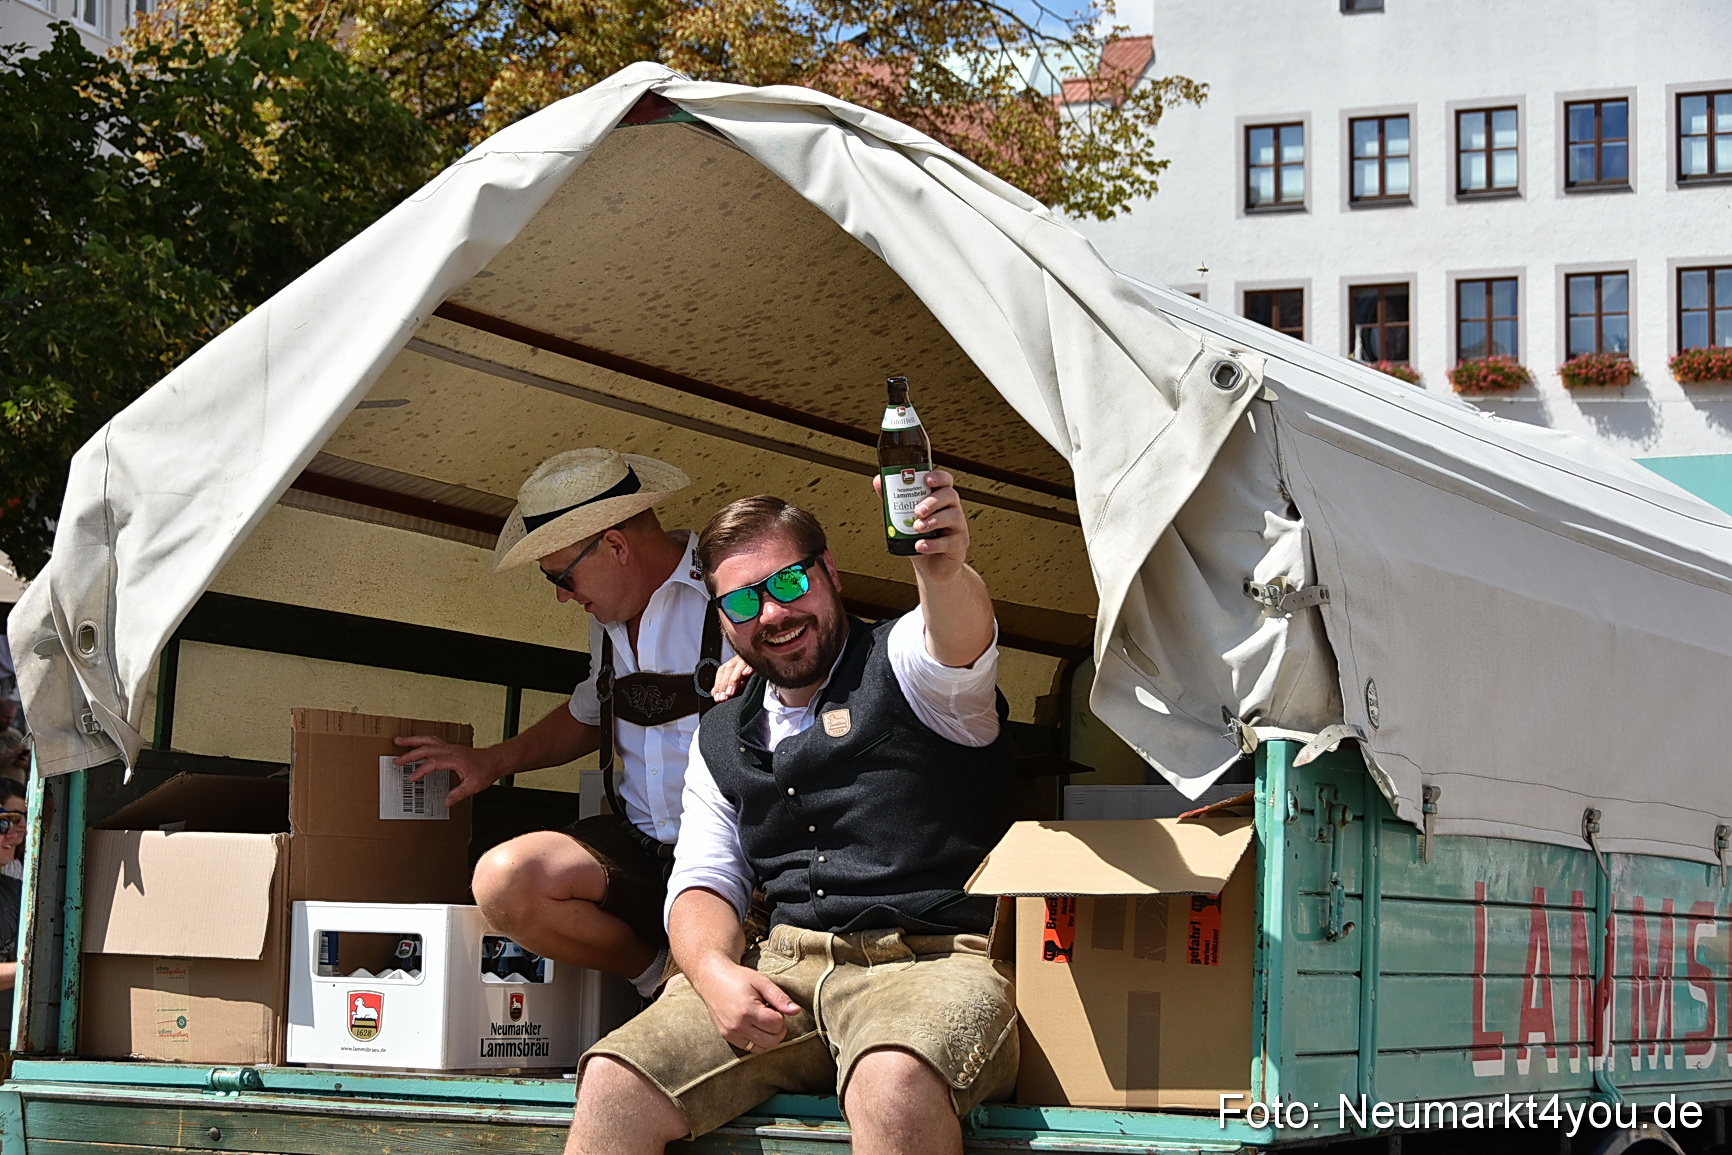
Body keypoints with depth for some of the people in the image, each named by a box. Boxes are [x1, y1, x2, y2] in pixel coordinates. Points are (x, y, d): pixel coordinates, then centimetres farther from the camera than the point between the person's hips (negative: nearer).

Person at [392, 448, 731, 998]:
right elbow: (590, 714, 36)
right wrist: (493, 761, 28)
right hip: (640, 846, 8)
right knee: (504, 879, -21)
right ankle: (657, 975, 1)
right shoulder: (608, 619, 17)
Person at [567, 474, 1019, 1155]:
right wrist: (715, 971, -7)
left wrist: (944, 568, -45)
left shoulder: (902, 664, 5)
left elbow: (961, 645, -19)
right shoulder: (721, 739, 22)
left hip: (933, 959, -5)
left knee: (895, 1088, -40)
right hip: (785, 966, 5)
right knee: (612, 1089, -19)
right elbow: (701, 885, 18)